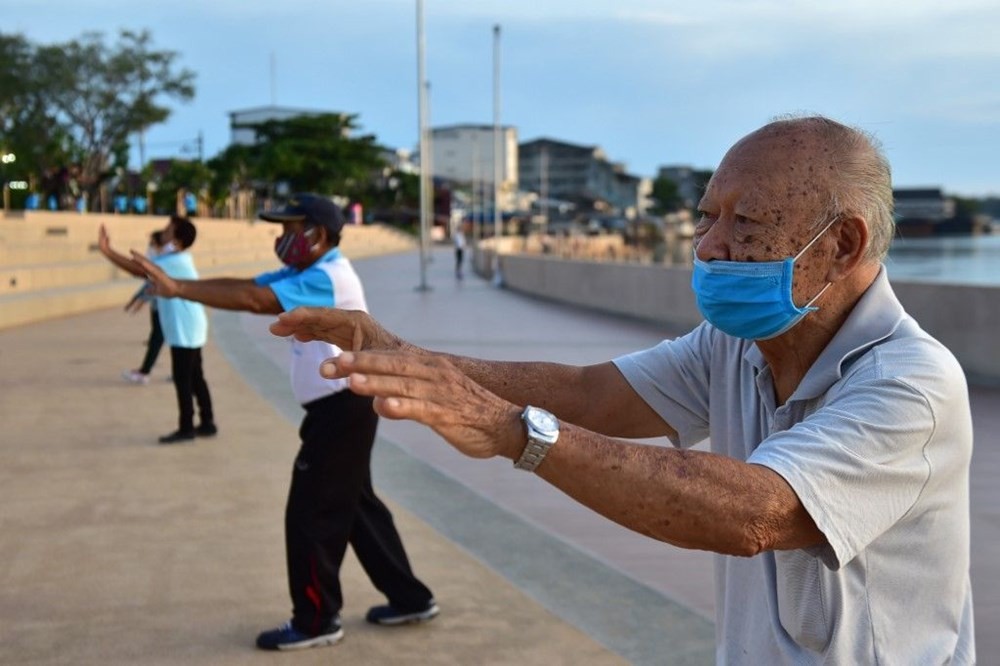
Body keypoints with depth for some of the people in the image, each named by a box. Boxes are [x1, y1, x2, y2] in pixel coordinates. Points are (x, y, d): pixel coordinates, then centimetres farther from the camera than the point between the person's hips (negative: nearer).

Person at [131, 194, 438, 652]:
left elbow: (253, 300, -29)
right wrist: (173, 285, -9)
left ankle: (316, 620, 9)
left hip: (343, 407, -10)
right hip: (337, 408, 10)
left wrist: (178, 289, -28)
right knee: (355, 507, 17)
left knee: (311, 513, -4)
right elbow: (242, 284, 3)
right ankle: (410, 599, 27)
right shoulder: (306, 274, 12)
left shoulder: (329, 278, -19)